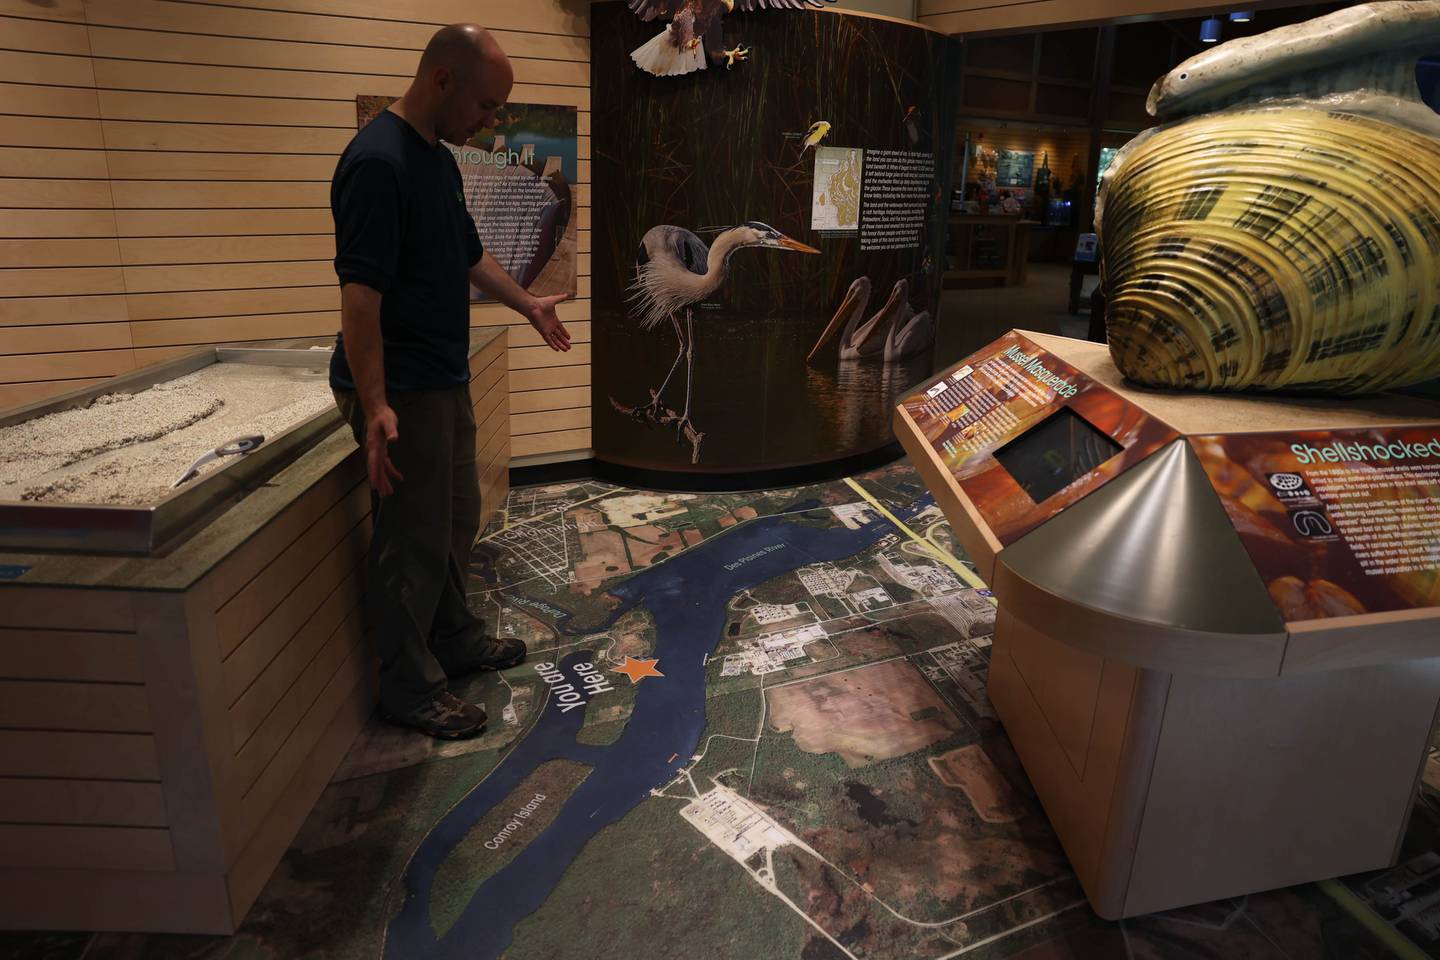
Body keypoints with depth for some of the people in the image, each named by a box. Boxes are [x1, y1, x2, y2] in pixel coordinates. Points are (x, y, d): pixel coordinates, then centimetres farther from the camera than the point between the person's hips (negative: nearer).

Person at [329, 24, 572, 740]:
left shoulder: (441, 159, 11)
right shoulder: (378, 161, -19)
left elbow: (469, 256, 25)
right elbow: (359, 290, -25)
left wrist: (528, 306, 33)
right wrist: (375, 406, -29)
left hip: (446, 379, 10)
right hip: (400, 390, -10)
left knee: (455, 521, 19)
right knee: (412, 541, 1)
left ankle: (453, 639, 37)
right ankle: (409, 686, 17)